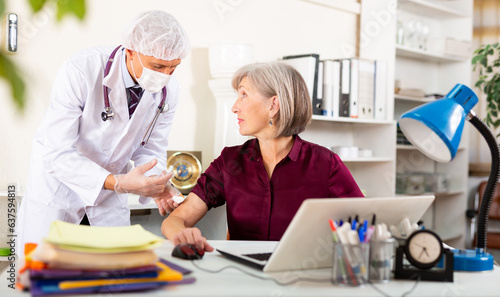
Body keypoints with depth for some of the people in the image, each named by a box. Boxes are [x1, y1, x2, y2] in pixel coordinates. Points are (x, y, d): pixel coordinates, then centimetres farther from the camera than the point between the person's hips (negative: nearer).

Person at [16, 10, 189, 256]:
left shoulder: (168, 90, -15)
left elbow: (150, 150, -4)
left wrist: (156, 184, -27)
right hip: (59, 180, -4)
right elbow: (57, 154, -32)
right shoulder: (80, 72, -31)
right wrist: (118, 183, -44)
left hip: (111, 185, 4)